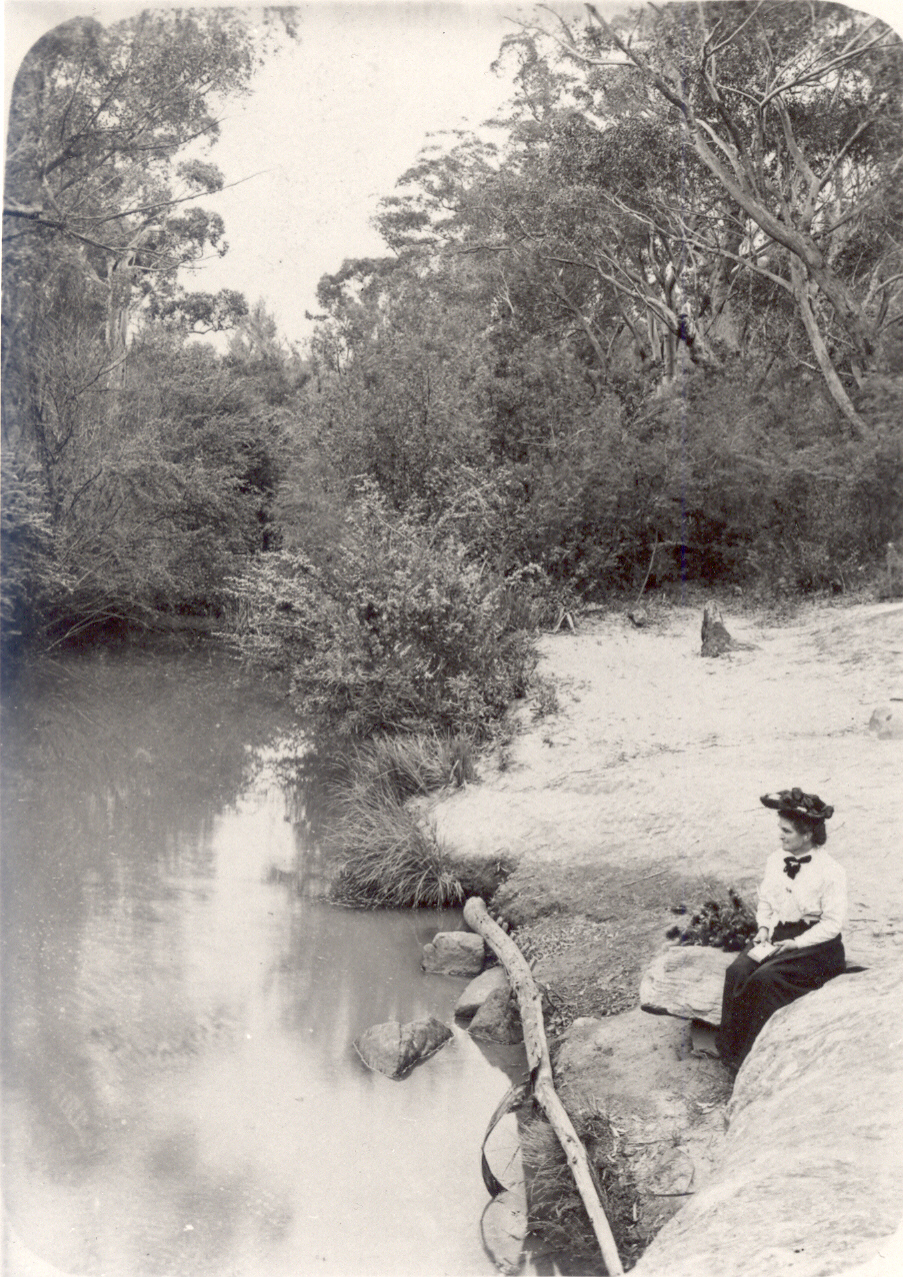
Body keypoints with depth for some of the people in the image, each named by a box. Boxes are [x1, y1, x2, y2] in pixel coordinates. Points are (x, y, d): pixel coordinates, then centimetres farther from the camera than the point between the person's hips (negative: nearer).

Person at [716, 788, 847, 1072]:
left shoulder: (831, 872, -12)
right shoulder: (775, 860, 9)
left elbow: (832, 923, -12)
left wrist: (796, 943, -18)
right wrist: (764, 927, -1)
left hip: (815, 945, -6)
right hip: (777, 933, 6)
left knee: (765, 978, -29)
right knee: (737, 971, -21)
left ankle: (752, 1057, -17)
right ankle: (730, 1050, -14)